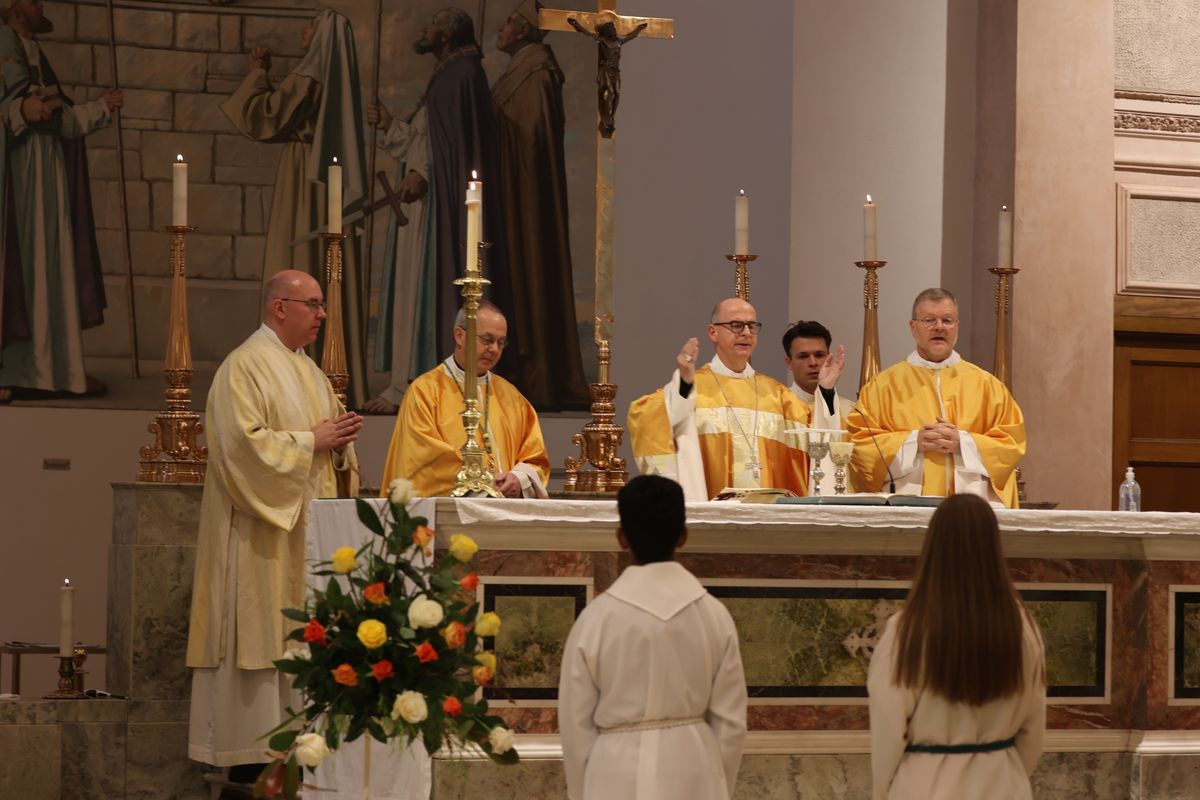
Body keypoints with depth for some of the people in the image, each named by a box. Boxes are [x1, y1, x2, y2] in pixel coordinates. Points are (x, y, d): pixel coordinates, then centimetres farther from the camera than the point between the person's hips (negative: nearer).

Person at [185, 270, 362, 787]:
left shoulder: (307, 370, 17)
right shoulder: (245, 366, -10)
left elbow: (327, 439, 22)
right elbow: (242, 442, -20)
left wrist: (339, 440, -1)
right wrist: (310, 441, -16)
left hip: (307, 528, 9)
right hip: (261, 532, -9)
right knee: (260, 638, -8)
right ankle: (249, 755, -7)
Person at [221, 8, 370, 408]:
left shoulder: (309, 78, -14)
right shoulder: (337, 78, 13)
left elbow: (259, 117, -14)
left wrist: (257, 74, -1)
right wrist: (265, 76, 22)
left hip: (304, 190, -8)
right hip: (332, 189, 8)